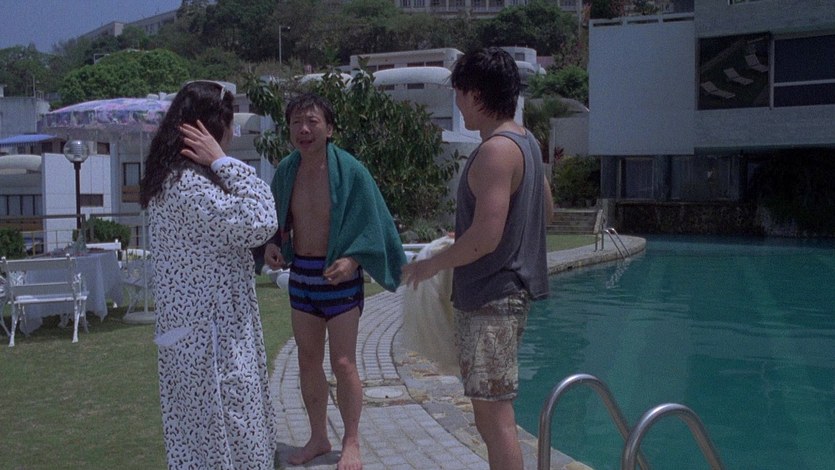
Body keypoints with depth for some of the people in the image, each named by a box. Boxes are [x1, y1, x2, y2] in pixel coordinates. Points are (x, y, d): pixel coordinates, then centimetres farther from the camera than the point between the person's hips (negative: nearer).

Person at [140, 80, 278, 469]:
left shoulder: (173, 177, 11)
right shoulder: (188, 184, -21)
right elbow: (258, 224, -26)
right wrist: (224, 161, -20)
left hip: (206, 324, 10)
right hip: (210, 331, -10)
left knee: (204, 434, 20)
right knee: (222, 429, 1)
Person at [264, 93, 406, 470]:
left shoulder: (350, 171, -14)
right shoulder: (285, 171, 0)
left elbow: (371, 225, -10)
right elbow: (277, 219, 14)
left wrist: (351, 259, -24)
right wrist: (272, 244, -5)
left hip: (339, 276, -5)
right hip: (300, 273, 5)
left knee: (343, 363, -2)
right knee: (308, 359, 13)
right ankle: (318, 438, 27)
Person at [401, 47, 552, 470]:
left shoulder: (495, 150, -19)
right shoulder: (525, 141, 12)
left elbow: (485, 237, -25)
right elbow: (545, 207, 23)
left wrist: (433, 264, -11)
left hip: (491, 296, -10)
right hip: (509, 287, 10)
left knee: (493, 409, -4)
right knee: (489, 406, 20)